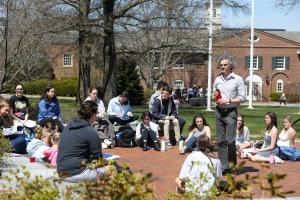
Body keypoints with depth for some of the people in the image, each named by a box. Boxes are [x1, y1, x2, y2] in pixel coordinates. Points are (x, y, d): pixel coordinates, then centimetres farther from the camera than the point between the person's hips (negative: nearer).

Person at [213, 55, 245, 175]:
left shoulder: (238, 79, -3)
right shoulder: (217, 80, 13)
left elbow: (242, 98, -5)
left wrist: (228, 100, -16)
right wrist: (216, 97, 2)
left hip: (231, 112, -5)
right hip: (219, 111, 5)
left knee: (230, 140, -12)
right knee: (220, 140, 4)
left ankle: (233, 165, 5)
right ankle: (224, 167, 10)